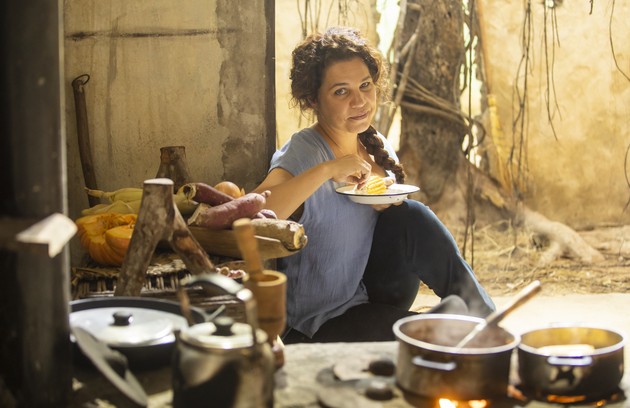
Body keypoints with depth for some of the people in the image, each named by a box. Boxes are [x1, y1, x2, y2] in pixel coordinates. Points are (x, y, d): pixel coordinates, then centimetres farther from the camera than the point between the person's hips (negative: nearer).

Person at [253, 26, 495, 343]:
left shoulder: (377, 147, 3)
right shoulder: (302, 153, -17)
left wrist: (391, 205, -9)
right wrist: (326, 170, -38)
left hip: (374, 295, 7)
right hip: (323, 323, -6)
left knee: (410, 216, -18)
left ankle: (484, 315, -9)